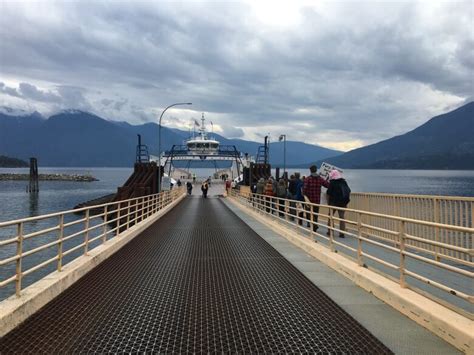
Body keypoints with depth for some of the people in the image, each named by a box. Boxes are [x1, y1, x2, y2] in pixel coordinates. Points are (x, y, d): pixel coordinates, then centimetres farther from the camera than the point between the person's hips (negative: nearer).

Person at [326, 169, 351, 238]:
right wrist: (346, 202, 14)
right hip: (343, 203, 4)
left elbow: (329, 194, -8)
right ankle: (342, 233, 4)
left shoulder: (332, 183, -7)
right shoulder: (344, 182, 7)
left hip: (334, 202, -4)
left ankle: (330, 231, 15)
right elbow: (349, 192, 10)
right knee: (342, 217, 7)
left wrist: (328, 202, 2)